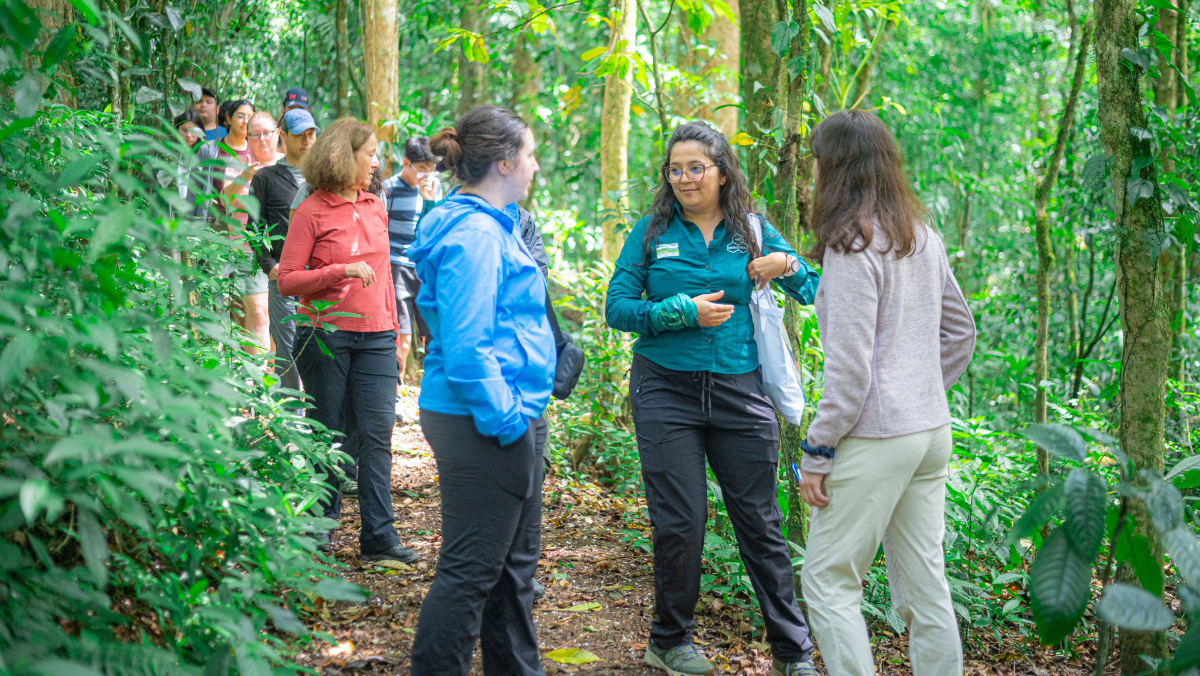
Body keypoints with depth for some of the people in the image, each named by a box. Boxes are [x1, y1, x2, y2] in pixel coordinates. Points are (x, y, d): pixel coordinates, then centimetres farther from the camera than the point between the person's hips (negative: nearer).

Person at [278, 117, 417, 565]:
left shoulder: (375, 208, 12)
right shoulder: (311, 212, -5)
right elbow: (287, 280, -8)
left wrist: (394, 333, 17)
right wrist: (341, 270, -19)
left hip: (374, 337, 4)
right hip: (326, 335, -4)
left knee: (376, 434, -1)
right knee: (329, 435, 5)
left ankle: (379, 537, 2)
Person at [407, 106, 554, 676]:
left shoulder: (488, 225, 15)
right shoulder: (474, 234, -18)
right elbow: (465, 349, -24)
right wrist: (505, 419, -20)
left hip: (504, 418, 11)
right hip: (481, 425, -11)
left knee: (514, 562, 19)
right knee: (470, 568, -3)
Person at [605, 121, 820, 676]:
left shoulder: (752, 230, 6)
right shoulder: (652, 232, 2)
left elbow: (814, 293, 12)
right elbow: (617, 307, -3)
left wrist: (787, 264, -9)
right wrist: (684, 311, -15)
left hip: (740, 392, 2)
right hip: (667, 391, -1)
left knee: (759, 522, 6)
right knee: (679, 524, 1)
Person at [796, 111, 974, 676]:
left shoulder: (852, 246, -14)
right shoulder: (923, 239, 10)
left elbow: (850, 367, -18)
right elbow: (960, 333, 19)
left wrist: (817, 451, -12)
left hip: (876, 438, -8)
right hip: (931, 430, 8)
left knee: (828, 582, 2)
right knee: (925, 588, 12)